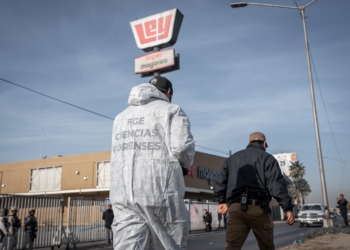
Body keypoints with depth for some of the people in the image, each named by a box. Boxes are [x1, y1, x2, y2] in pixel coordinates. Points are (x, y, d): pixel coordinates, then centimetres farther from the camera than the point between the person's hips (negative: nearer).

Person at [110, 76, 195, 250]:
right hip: (160, 191, -5)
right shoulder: (171, 111, 3)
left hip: (122, 194, 5)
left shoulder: (122, 116, 23)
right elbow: (182, 147, -11)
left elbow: (119, 153, 17)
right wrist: (185, 166, 11)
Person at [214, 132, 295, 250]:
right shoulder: (267, 157, 6)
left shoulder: (232, 158, 21)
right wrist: (287, 208, -4)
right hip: (257, 207, -3)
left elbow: (219, 181, 20)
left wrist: (222, 200, 30)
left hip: (235, 207, 4)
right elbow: (277, 184, -6)